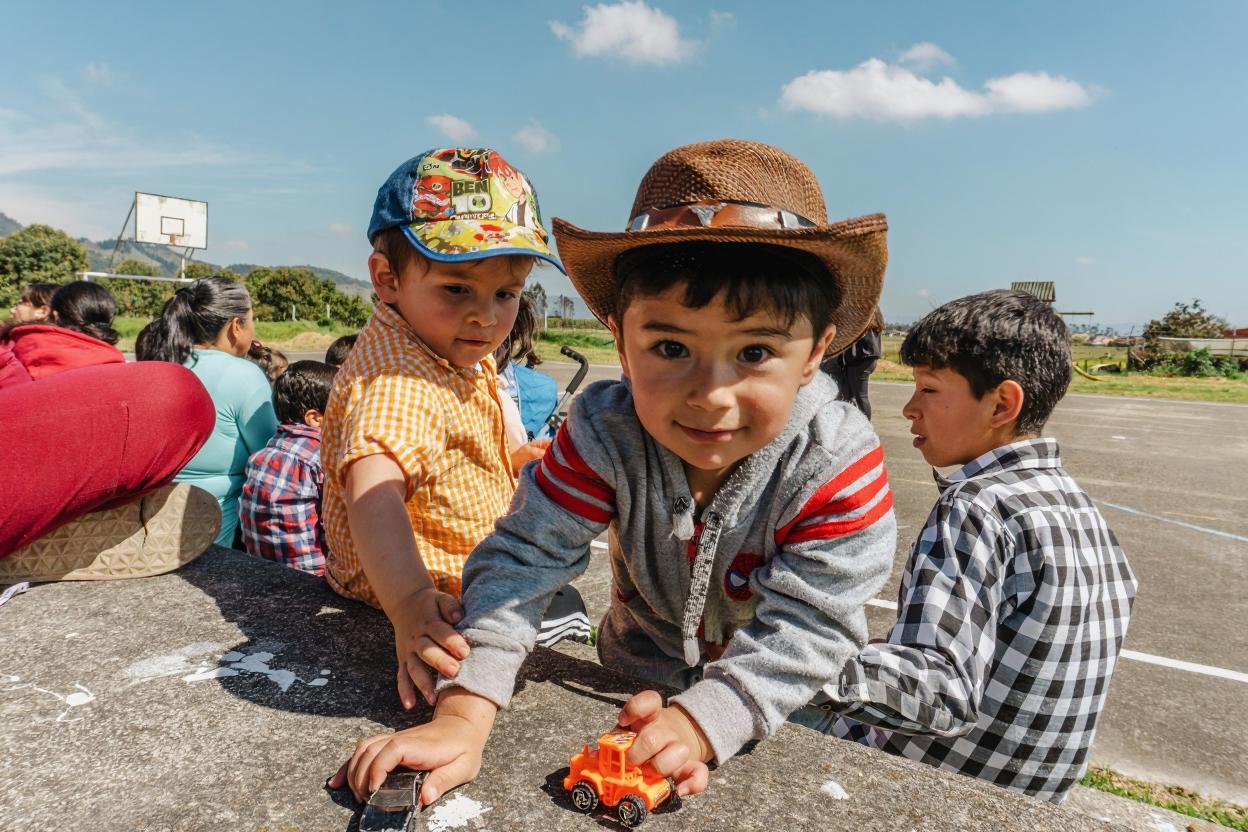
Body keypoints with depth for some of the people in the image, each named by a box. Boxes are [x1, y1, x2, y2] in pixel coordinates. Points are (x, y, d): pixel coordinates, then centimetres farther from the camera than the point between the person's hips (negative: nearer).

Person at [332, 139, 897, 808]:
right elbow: (525, 557, -22)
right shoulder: (604, 432, -22)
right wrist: (463, 714, -32)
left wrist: (705, 721, -39)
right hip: (635, 681, 1)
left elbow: (808, 626, -25)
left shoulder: (840, 464, -27)